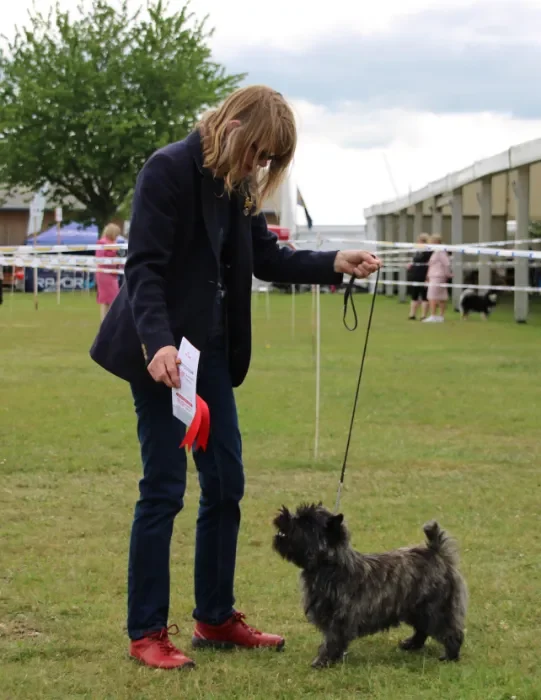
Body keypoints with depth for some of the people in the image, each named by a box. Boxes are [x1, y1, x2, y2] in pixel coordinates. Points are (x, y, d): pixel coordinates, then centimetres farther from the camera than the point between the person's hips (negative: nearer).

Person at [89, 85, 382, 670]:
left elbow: (266, 257, 14)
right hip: (164, 353, -8)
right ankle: (146, 633, 5)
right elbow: (144, 267, -21)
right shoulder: (169, 169, -15)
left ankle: (215, 618, 20)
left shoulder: (234, 183, 9)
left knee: (225, 484, 9)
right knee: (164, 489, -5)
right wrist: (158, 342, -33)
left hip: (211, 351, 8)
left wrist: (335, 264, 1)